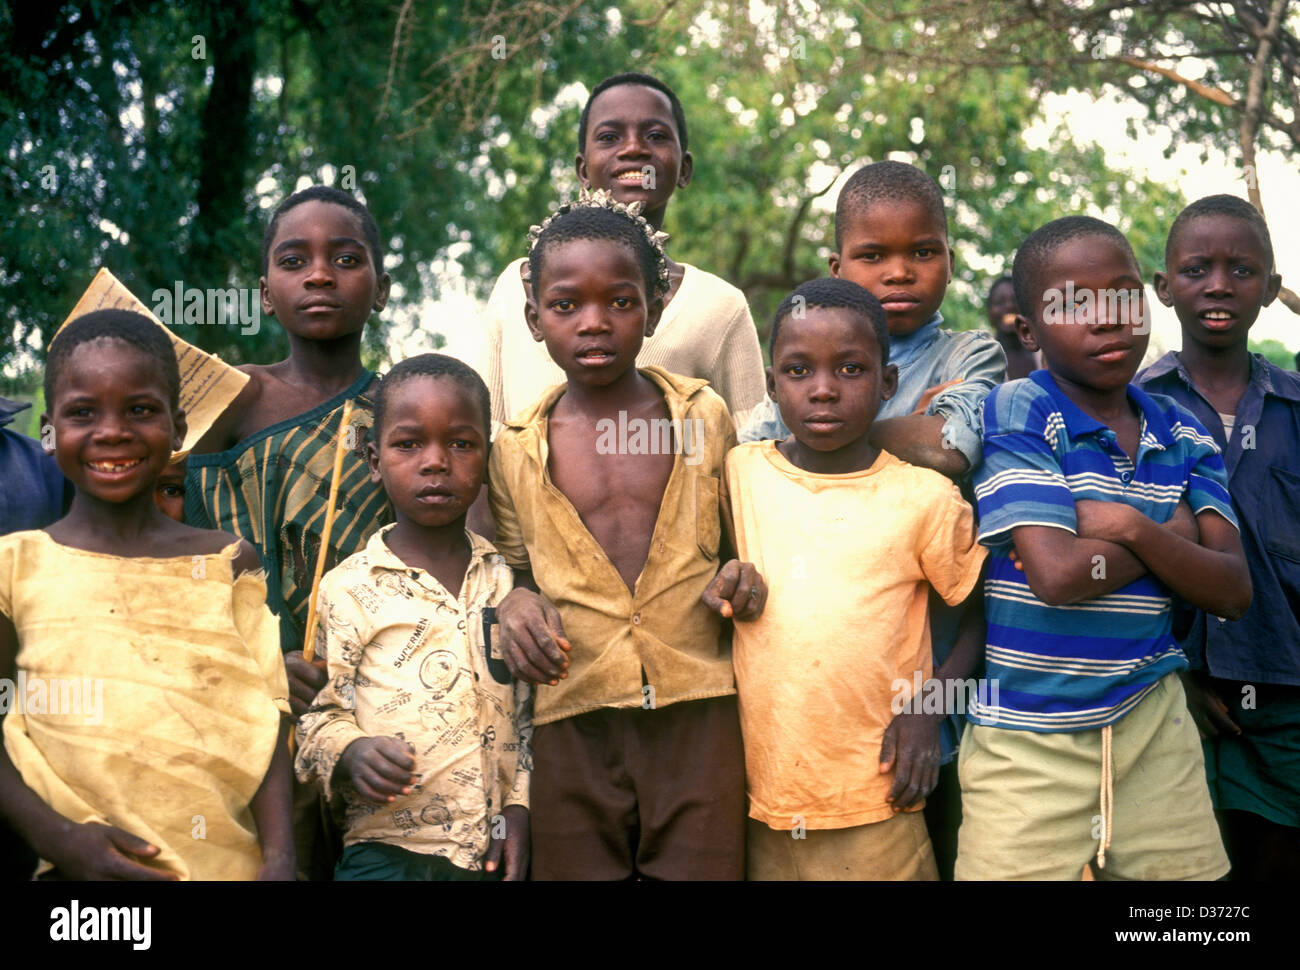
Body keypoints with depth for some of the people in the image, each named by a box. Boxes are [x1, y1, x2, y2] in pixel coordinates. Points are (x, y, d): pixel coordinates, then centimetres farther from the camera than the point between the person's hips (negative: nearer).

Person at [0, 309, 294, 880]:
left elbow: (262, 725, 1)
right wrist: (55, 836, -12)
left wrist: (280, 859, -10)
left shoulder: (227, 565, 6)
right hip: (75, 867, 0)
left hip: (224, 862, 0)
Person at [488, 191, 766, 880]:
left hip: (697, 718, 0)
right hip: (572, 726, 0)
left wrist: (736, 577, -5)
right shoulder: (515, 449, 5)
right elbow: (516, 565, 14)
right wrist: (517, 604, -7)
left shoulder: (704, 417, 5)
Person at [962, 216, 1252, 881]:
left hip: (1153, 724, 5)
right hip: (1029, 738, -4)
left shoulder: (1183, 438, 7)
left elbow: (1232, 592, -2)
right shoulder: (1017, 415, -10)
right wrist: (1175, 530, -6)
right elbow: (1057, 575, -20)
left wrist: (1133, 527, -17)